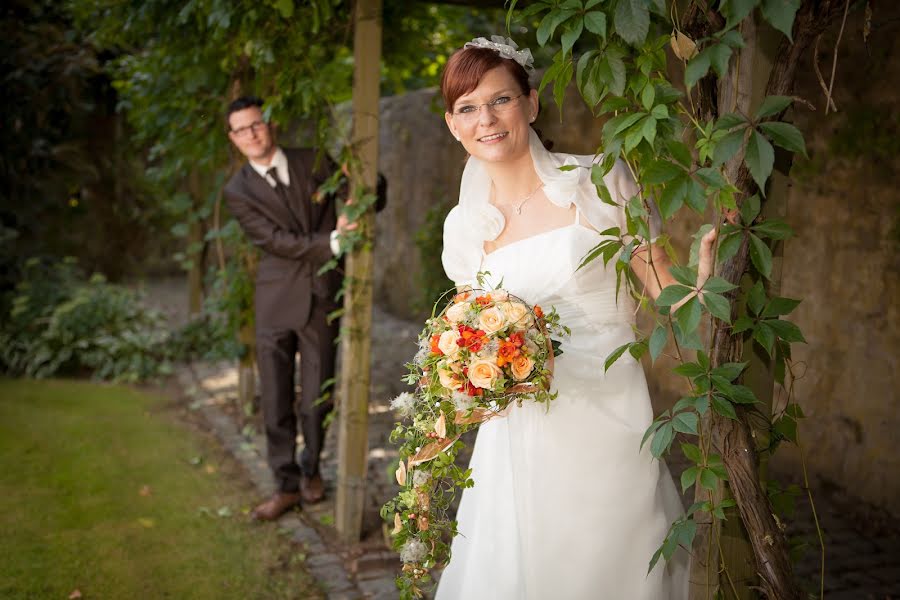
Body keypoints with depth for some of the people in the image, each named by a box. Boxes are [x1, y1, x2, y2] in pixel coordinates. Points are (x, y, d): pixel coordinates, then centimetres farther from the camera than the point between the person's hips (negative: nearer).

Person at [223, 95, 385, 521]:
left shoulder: (313, 163, 4)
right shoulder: (238, 191, -1)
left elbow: (373, 191, 13)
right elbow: (277, 241, -11)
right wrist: (333, 240, -21)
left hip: (322, 299, 1)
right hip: (276, 302, -1)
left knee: (317, 400, 8)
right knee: (276, 402, 2)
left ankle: (311, 470, 32)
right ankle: (286, 486, 17)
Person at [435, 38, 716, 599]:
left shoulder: (600, 182, -5)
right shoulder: (467, 226, 4)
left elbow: (665, 291, -3)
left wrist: (705, 271, -22)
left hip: (610, 421, -2)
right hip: (520, 436, 3)